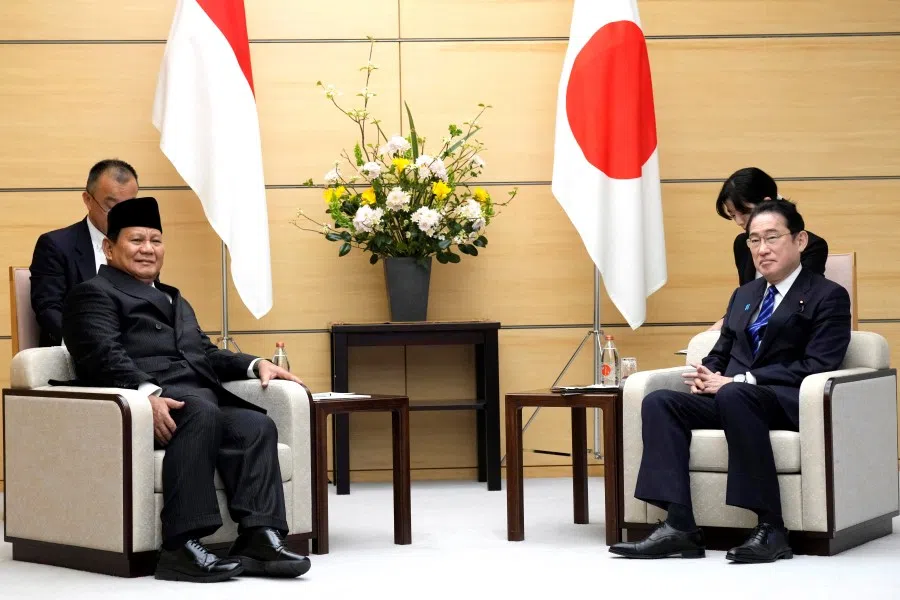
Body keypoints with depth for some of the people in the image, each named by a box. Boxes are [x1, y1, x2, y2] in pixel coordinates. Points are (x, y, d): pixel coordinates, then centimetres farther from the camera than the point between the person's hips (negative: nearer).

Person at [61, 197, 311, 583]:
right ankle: (181, 547, -42)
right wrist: (148, 394, -26)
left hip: (203, 398, 7)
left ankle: (258, 538, -37)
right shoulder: (94, 294, 10)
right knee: (201, 414, -38)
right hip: (156, 404, -7)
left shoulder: (174, 299, 37)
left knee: (256, 425, -24)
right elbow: (103, 357, -7)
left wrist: (255, 364, 11)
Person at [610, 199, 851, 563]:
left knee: (734, 394, -39)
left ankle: (770, 529, -36)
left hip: (791, 403, -7)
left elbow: (818, 366, -10)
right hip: (729, 398, 7)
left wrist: (739, 381, -17)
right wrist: (707, 376, -2)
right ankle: (679, 526, -31)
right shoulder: (743, 296, 25)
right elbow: (720, 353, 26)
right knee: (659, 402, -20)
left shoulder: (828, 296, 3)